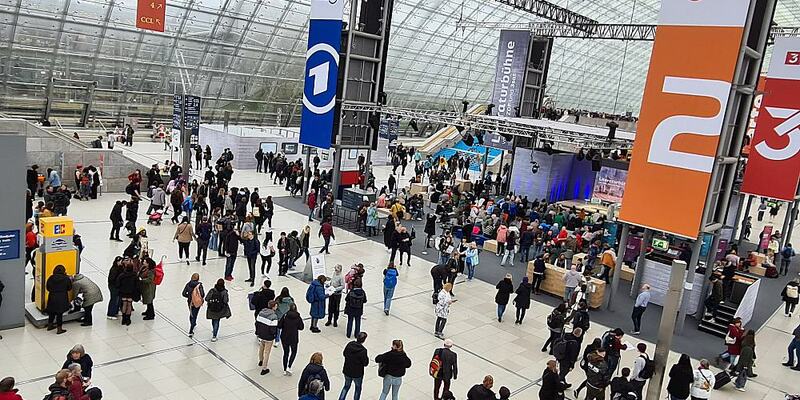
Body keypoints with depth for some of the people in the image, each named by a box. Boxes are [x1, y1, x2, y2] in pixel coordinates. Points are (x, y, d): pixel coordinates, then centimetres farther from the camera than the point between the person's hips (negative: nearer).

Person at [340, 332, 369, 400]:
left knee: (346, 386, 26)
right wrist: (367, 357, -3)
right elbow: (365, 363, -18)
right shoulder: (363, 350, -26)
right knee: (358, 388, 21)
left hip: (347, 371, 4)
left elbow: (344, 353, 4)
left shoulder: (349, 345, -12)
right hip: (357, 373, -4)